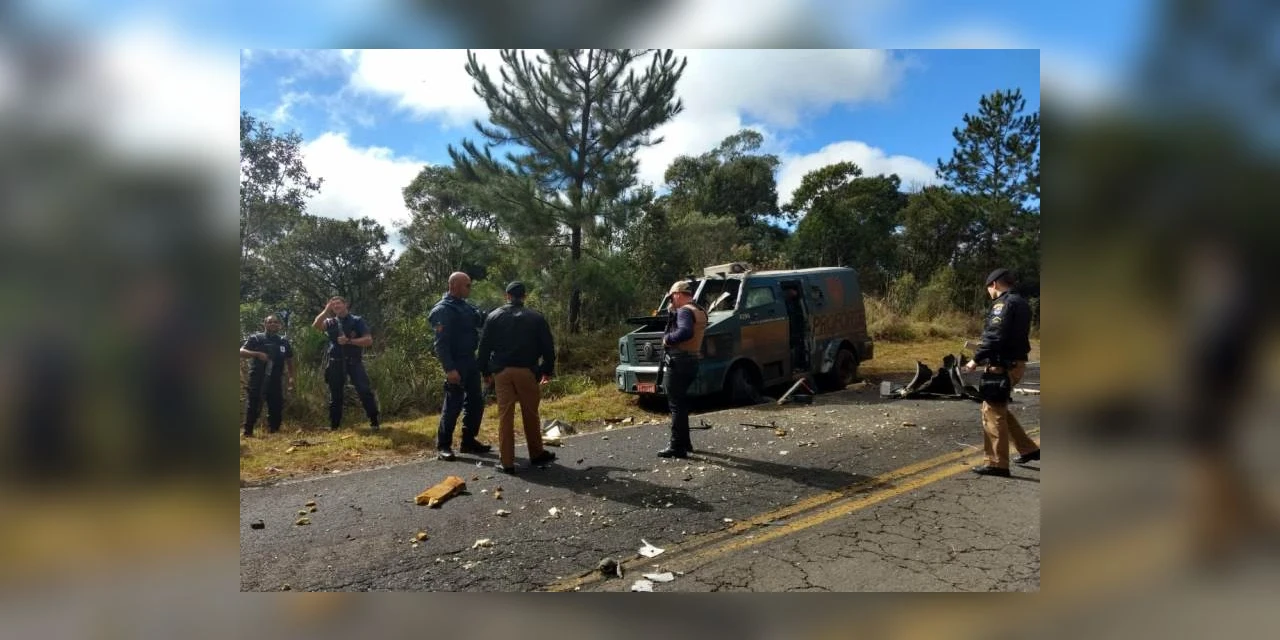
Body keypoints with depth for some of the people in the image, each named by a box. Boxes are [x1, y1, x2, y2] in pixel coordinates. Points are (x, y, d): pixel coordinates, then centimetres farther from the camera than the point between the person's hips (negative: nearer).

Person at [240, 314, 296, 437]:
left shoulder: (284, 341, 12)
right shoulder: (255, 338, 1)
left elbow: (289, 360, 18)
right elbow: (241, 352, -9)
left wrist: (291, 377, 10)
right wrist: (258, 354, -23)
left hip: (276, 379, 4)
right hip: (257, 379, -4)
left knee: (277, 405, 4)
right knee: (253, 405, -6)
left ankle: (273, 431, 16)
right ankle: (248, 432, 0)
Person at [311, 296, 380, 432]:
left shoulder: (357, 321, 1)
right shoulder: (331, 322, 11)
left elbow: (368, 340, -7)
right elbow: (316, 325, -9)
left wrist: (349, 341, -16)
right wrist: (326, 310, -10)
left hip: (354, 361, -3)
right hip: (336, 363, 3)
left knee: (365, 391, -13)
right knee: (335, 395, 10)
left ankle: (374, 422, -7)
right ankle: (333, 426, 19)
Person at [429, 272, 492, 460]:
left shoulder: (467, 307, 13)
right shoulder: (443, 310, -13)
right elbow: (441, 343, -18)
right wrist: (449, 369, -25)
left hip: (470, 361, 9)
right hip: (456, 363, -9)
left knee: (476, 401, 13)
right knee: (453, 405, -4)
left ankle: (468, 441, 24)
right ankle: (443, 446, 7)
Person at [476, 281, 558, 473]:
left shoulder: (494, 317, 7)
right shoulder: (536, 318, 3)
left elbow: (484, 346, 8)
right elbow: (547, 347, 4)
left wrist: (485, 372, 14)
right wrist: (548, 370, 14)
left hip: (501, 371, 1)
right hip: (526, 371, -1)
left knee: (505, 415, 2)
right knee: (530, 414, 10)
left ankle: (507, 461, 3)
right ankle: (536, 454, 22)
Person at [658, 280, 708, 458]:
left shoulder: (684, 311, -14)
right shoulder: (700, 312, 17)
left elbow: (685, 332, -30)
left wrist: (667, 339, -17)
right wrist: (674, 312, 11)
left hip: (679, 362, -10)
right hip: (692, 361, 10)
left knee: (676, 405, -5)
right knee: (681, 403, 19)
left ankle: (677, 447, -3)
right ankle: (684, 442, 26)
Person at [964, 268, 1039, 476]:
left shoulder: (1003, 304, -15)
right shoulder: (1021, 303, 16)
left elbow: (995, 337, -23)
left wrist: (976, 360, -15)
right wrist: (985, 356, 21)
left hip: (1003, 366, -10)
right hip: (1016, 362, 10)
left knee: (993, 412, -3)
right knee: (999, 409, 21)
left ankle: (997, 463, 1)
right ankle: (1028, 449, 27)